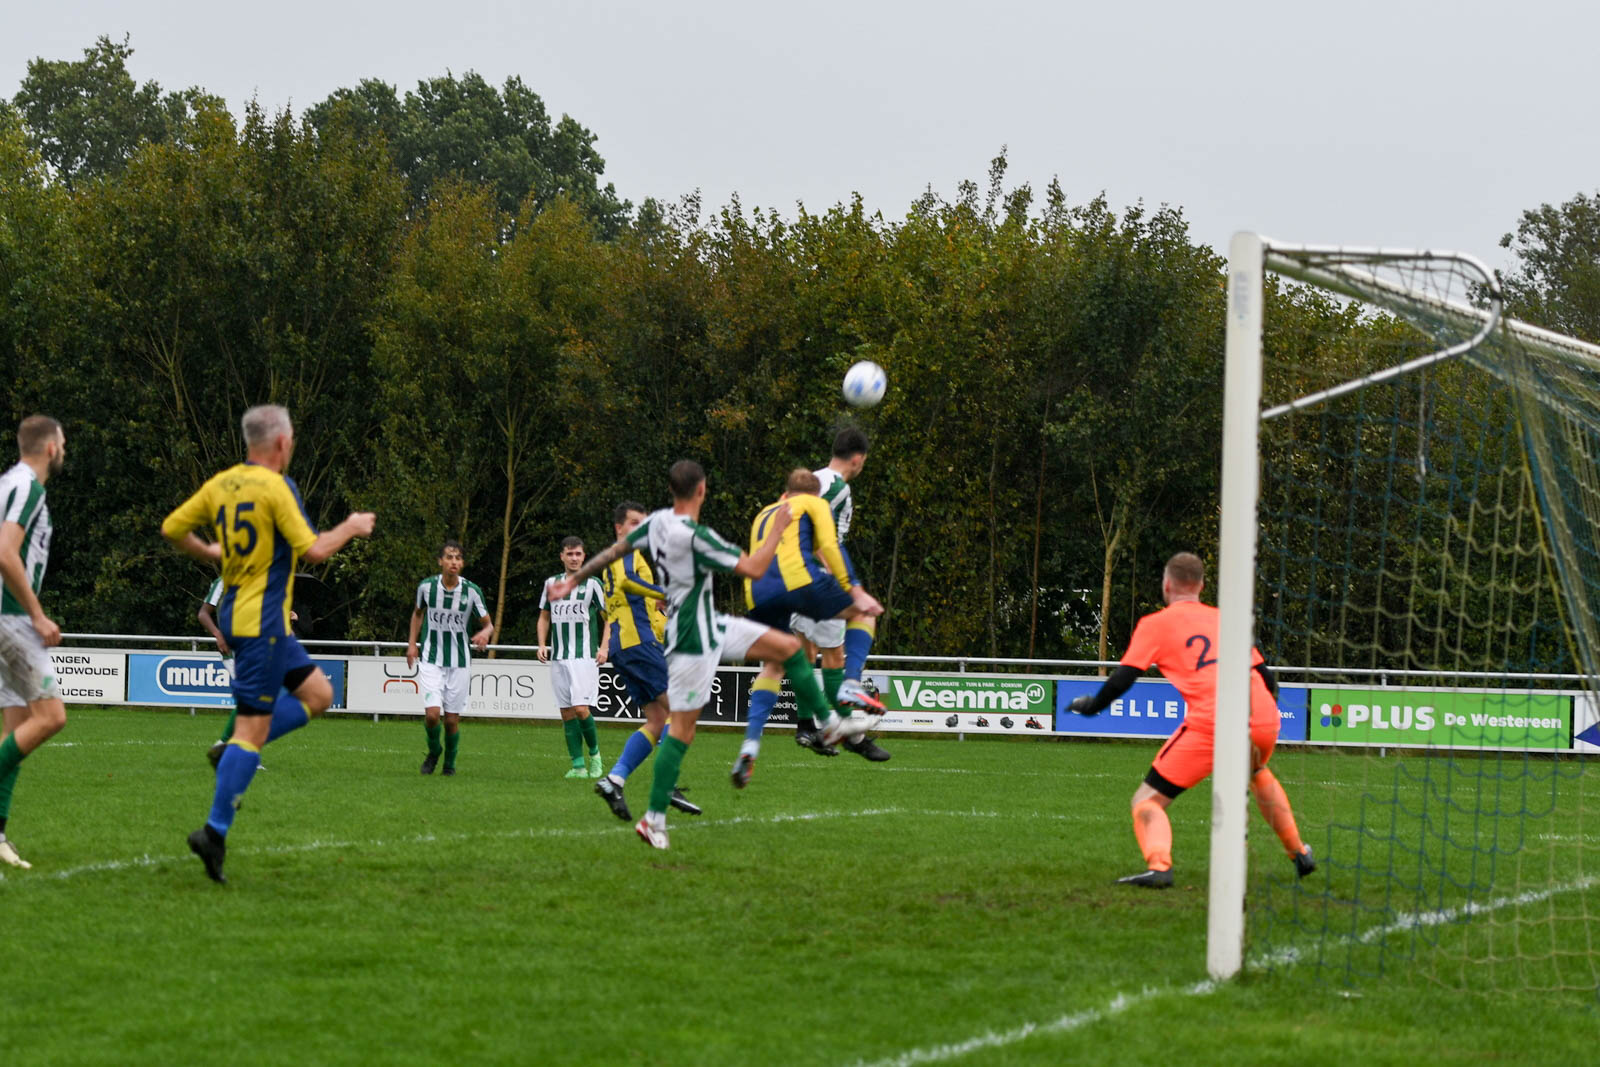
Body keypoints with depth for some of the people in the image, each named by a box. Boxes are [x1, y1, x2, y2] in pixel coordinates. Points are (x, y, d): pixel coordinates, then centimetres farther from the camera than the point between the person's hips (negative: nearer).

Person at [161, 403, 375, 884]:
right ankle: (215, 831, -11)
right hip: (261, 620, -9)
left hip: (237, 611, 9)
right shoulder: (275, 487, -15)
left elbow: (172, 529, 12)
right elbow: (312, 550, -18)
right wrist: (351, 527, -2)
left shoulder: (221, 483, 8)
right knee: (253, 728, -8)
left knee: (317, 693, 17)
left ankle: (233, 751, 7)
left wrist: (208, 553, 27)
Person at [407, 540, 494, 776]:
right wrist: (412, 643, 11)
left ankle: (450, 763, 27)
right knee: (432, 714, -15)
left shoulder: (471, 591, -8)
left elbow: (488, 624, -1)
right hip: (431, 659, 0)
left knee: (452, 719, 1)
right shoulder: (426, 586, -4)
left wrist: (485, 633, -24)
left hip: (459, 663, 0)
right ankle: (433, 751, 16)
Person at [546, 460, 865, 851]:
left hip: (712, 626, 10)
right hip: (693, 640, -10)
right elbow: (753, 569, -24)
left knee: (789, 647, 11)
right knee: (682, 729, -5)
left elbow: (615, 549, 12)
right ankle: (654, 819, -2)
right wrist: (778, 529, -11)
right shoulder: (696, 536, -26)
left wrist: (574, 580, 25)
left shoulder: (657, 522, 1)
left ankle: (829, 721, 22)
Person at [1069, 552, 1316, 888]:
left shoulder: (1155, 624, 11)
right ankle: (1300, 855, 42)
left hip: (1211, 723, -5)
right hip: (1264, 720, 5)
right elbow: (1266, 675, 25)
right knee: (1257, 774, 40)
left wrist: (1091, 705, 20)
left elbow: (1122, 679, 4)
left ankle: (1158, 865, -26)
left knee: (1148, 800, 2)